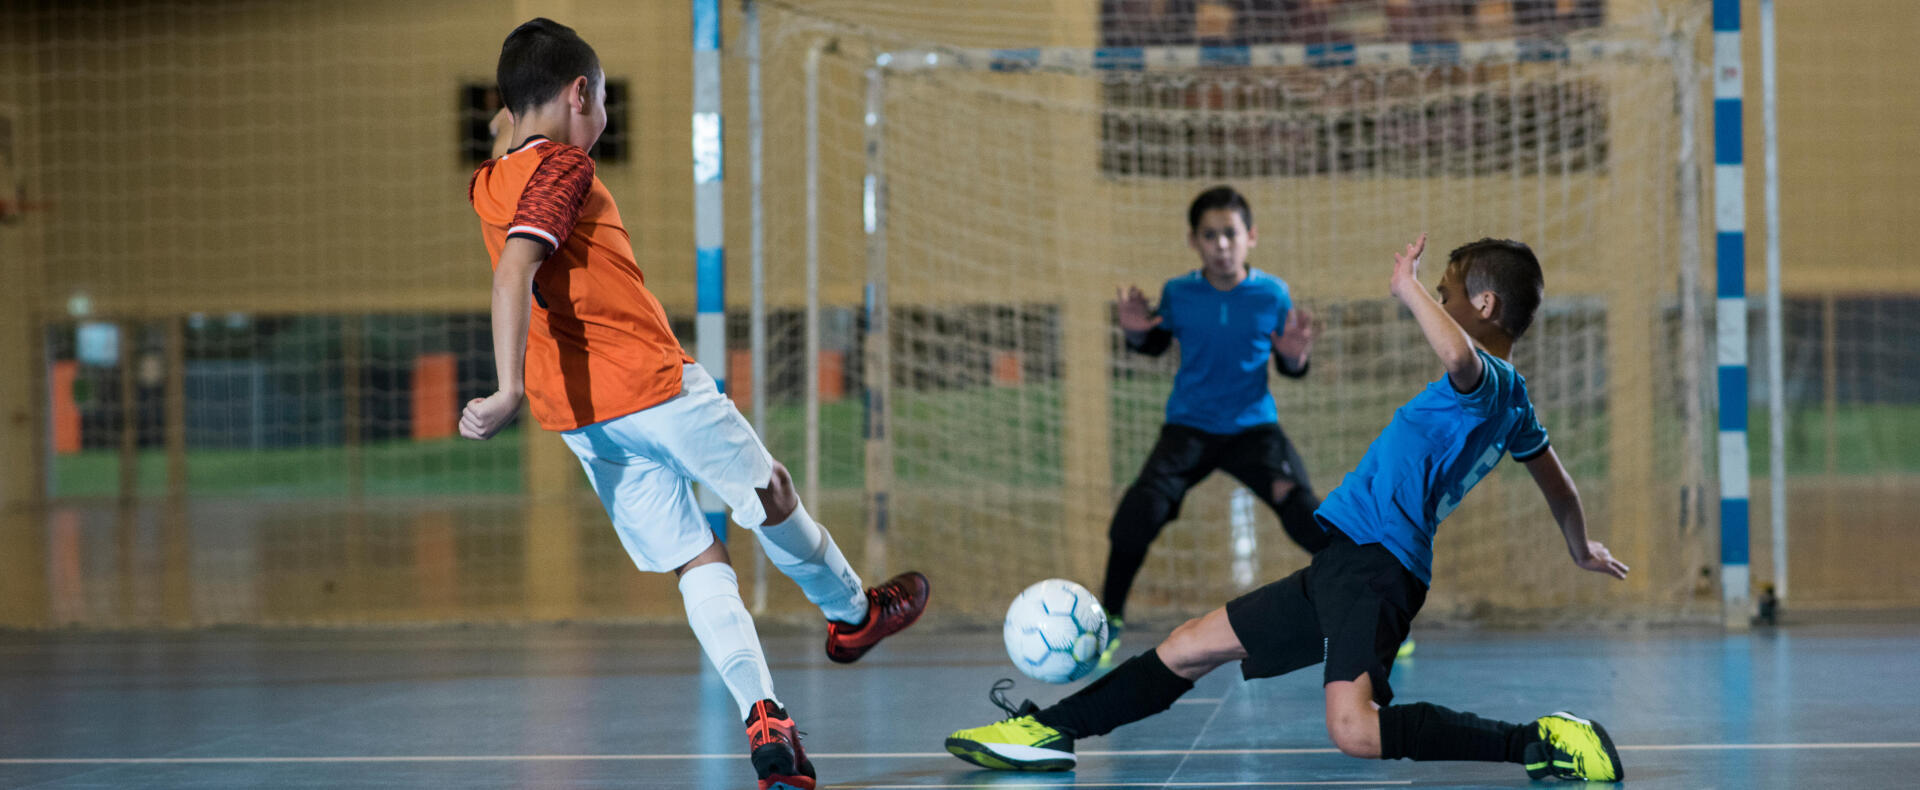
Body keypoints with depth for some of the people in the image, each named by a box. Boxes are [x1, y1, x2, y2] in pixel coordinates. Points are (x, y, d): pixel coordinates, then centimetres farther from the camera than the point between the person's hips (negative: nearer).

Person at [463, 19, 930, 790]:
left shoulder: (488, 185, 9)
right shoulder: (562, 168, -13)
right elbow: (514, 272, -26)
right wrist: (510, 390, -35)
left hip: (582, 421, 7)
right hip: (654, 382, -7)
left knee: (699, 565, 7)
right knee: (771, 496, 19)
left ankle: (763, 722, -7)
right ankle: (851, 613, 40)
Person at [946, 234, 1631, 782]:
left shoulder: (1488, 380, -10)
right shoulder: (1513, 406, 20)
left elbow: (1459, 356, -37)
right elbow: (1559, 487, 36)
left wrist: (1410, 287, -20)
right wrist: (1582, 549, 55)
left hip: (1373, 560, -11)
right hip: (1349, 564, 11)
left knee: (1355, 729, -30)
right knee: (1194, 644, 16)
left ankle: (1540, 743, -23)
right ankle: (1048, 729, 26)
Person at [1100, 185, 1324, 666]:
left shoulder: (1273, 294, -5)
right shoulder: (1177, 294, -4)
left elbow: (1288, 368, 4)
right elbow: (1156, 344, 13)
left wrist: (1296, 356, -19)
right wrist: (1137, 331, -9)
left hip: (1254, 428, 0)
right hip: (1188, 429, 0)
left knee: (1302, 511, -19)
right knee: (1140, 508, -21)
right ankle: (1109, 618, 1)